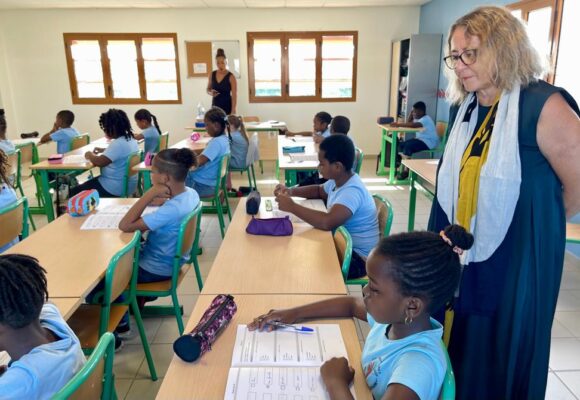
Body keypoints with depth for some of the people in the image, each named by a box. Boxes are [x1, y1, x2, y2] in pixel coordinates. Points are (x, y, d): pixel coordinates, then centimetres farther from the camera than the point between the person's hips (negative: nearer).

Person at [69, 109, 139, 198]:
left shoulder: (118, 143, -25)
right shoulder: (131, 139, 6)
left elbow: (99, 162, -28)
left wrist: (90, 155, -8)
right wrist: (104, 150, 19)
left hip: (115, 188, -10)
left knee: (74, 192, 1)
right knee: (90, 183, 30)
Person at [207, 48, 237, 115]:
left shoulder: (231, 77, -10)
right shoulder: (212, 75, 3)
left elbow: (234, 95, -10)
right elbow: (208, 89, 16)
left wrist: (233, 111, -15)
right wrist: (211, 93, -9)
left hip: (227, 107, -4)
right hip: (215, 106, 4)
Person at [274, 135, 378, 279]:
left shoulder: (352, 191, -29)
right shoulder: (338, 180, 0)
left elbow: (327, 222, -44)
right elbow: (319, 190, 21)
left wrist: (292, 206, -32)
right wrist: (291, 191, 2)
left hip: (358, 257, -8)